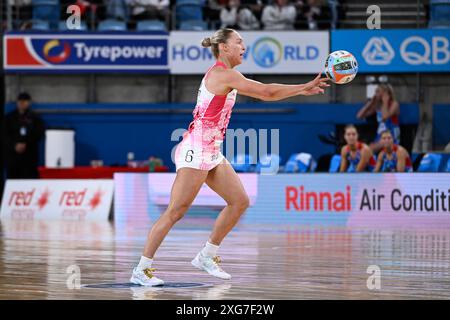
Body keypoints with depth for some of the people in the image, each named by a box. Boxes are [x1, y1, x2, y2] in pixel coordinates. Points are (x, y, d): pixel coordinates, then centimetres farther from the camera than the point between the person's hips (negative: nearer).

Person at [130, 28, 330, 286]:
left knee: (240, 201, 8)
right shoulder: (222, 73, -14)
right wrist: (305, 87, -10)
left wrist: (301, 89, 14)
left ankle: (207, 256, 17)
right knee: (176, 212, -11)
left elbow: (265, 94, 22)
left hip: (213, 153, 10)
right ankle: (142, 270, -8)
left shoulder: (227, 76, 15)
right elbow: (267, 91, -17)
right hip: (196, 151, -10)